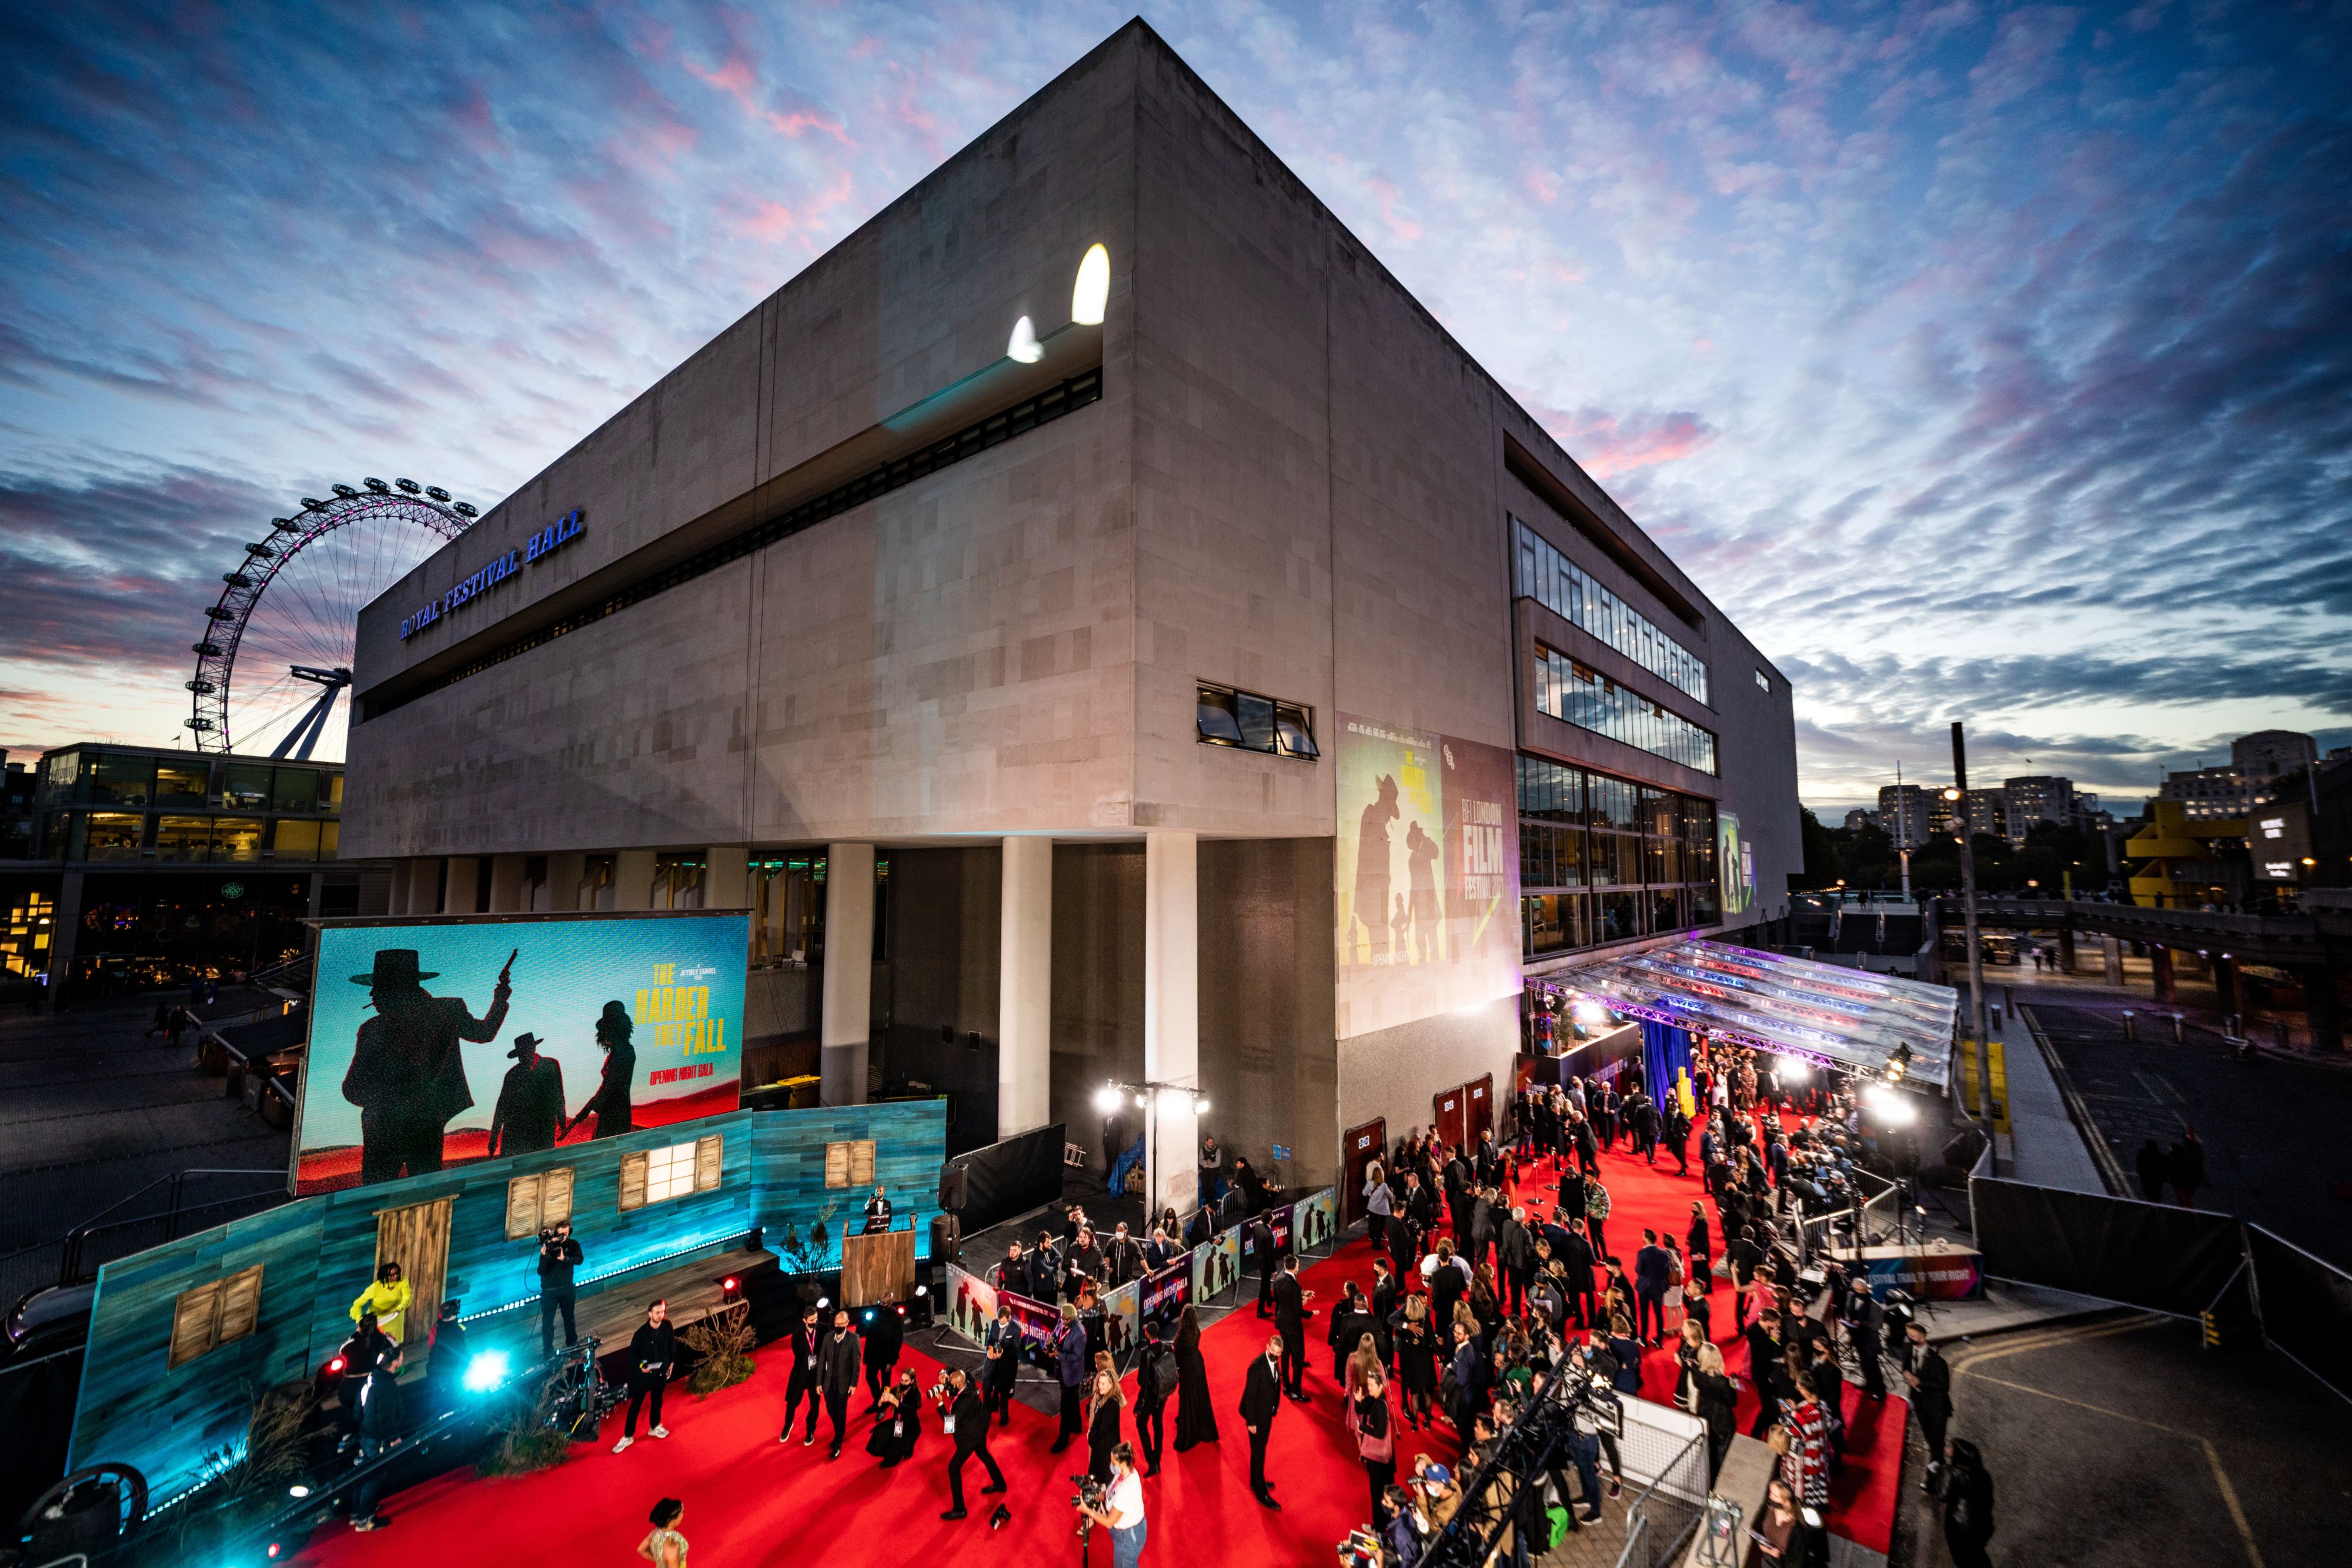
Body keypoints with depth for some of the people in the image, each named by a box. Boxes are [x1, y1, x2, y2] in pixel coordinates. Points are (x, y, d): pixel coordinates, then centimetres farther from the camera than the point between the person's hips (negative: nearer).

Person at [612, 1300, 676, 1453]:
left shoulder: (668, 1327, -14)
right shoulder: (642, 1333, -23)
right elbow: (632, 1353, -12)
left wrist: (671, 1363, 5)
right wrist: (640, 1367, -26)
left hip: (661, 1372, 3)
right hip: (644, 1373, -3)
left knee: (657, 1400, 21)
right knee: (636, 1405, 7)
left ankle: (655, 1427, 43)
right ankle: (628, 1436, 26)